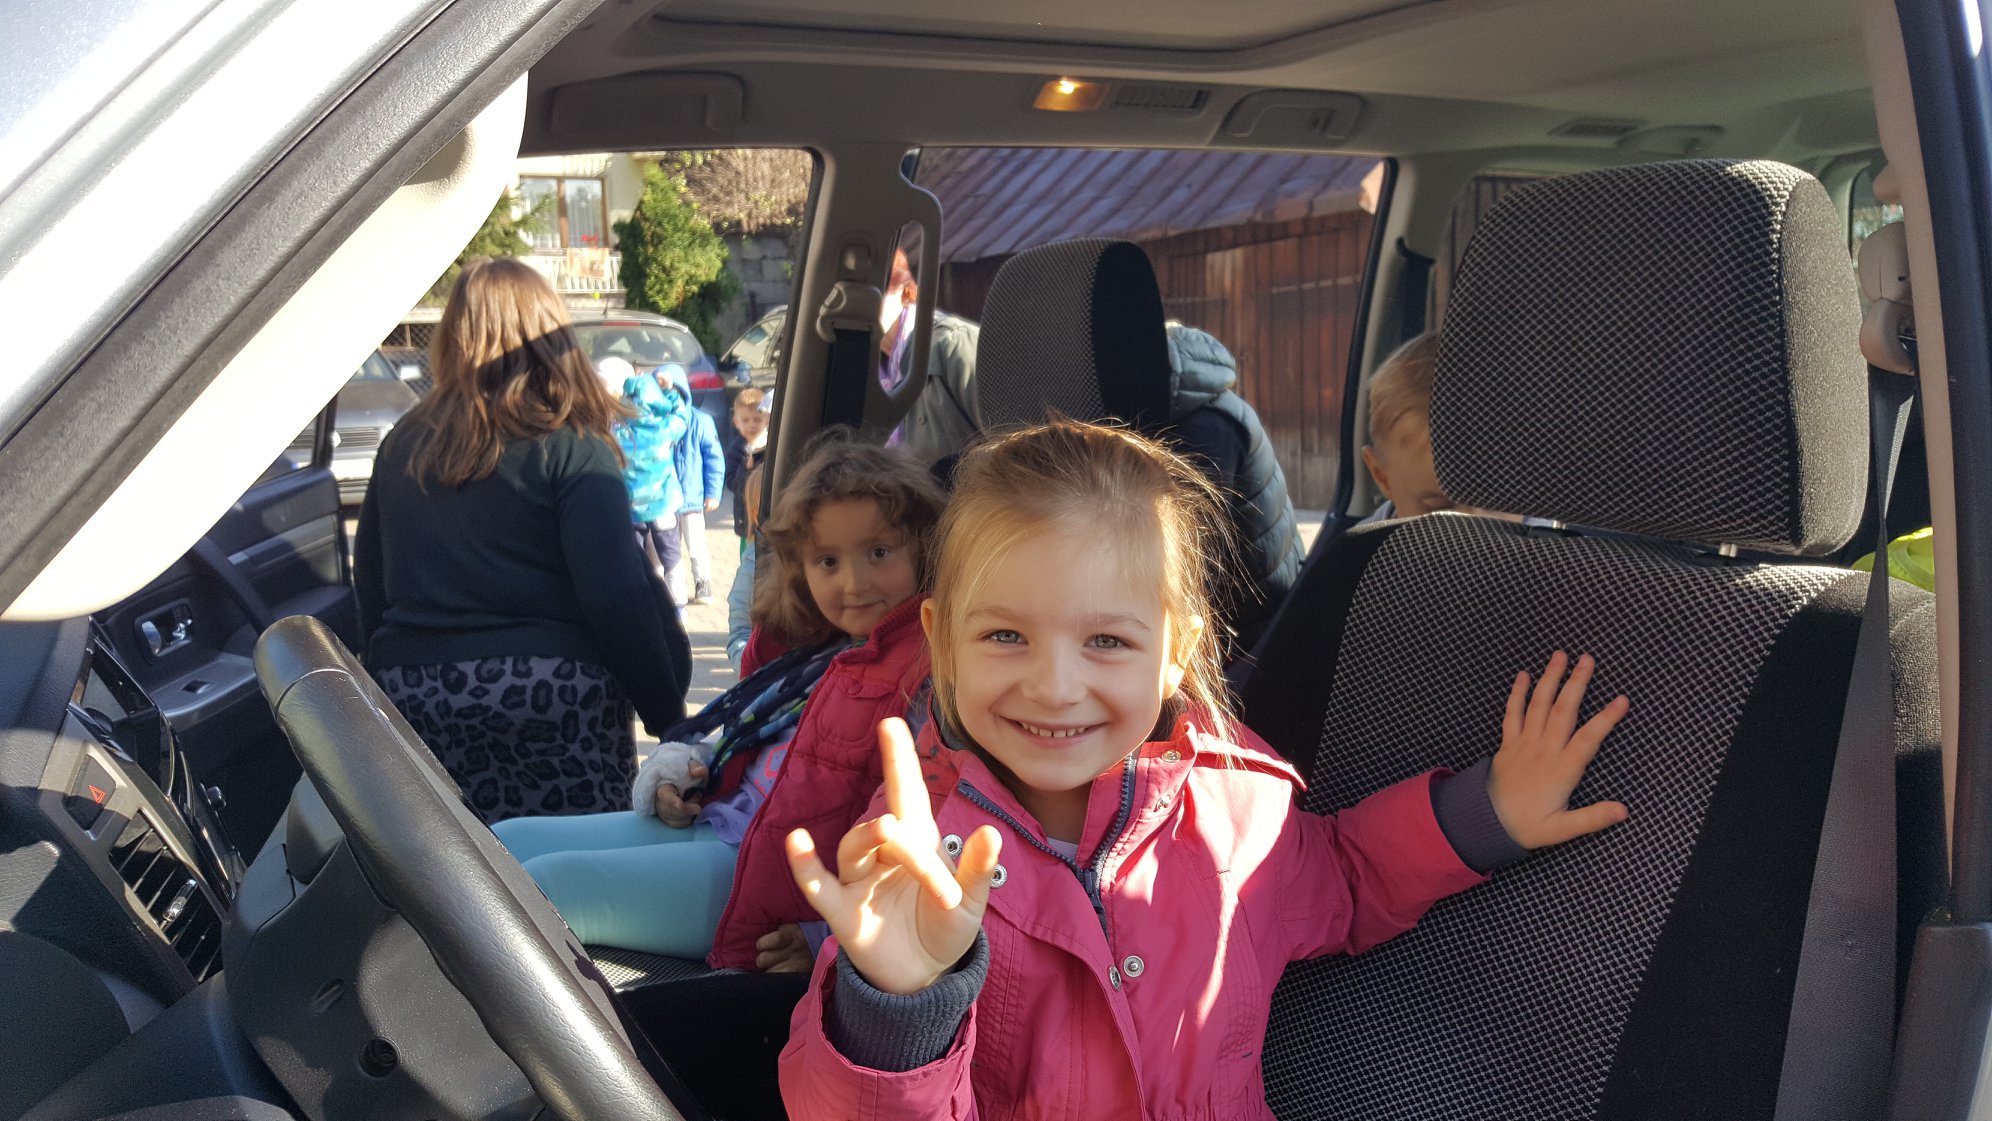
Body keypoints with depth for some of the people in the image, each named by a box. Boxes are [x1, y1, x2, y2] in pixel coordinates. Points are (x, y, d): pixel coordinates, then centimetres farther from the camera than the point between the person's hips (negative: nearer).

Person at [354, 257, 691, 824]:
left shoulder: (402, 445, 11)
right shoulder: (572, 449, -6)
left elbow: (370, 586, 16)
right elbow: (616, 596, -12)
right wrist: (669, 714, -6)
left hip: (412, 693, 5)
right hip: (551, 688, -5)